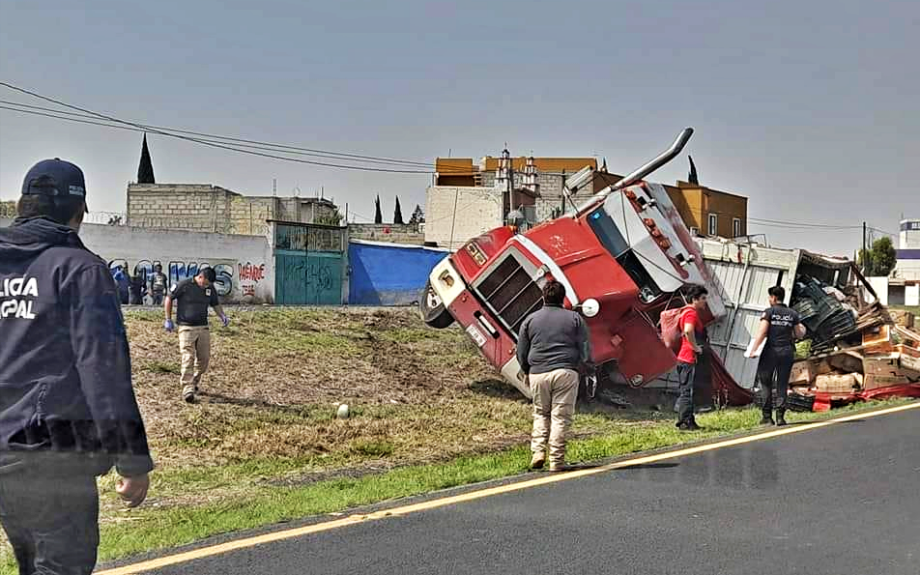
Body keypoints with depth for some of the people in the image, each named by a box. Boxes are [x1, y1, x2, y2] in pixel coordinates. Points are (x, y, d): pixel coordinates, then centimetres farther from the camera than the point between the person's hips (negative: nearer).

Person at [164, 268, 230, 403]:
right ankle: (187, 391, -15)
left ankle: (194, 383, 26)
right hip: (186, 328, -5)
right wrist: (168, 320, 0)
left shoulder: (211, 288, 5)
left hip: (203, 328, 5)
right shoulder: (184, 285, -9)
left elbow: (215, 304, 19)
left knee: (204, 358, 5)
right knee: (188, 358, -12)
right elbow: (169, 299, 1)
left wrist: (222, 316, 0)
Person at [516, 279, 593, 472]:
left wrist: (527, 372, 29)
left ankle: (538, 451, 3)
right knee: (561, 416, 0)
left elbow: (521, 352, 14)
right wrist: (590, 370, 16)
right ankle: (556, 461, -1)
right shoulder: (575, 319, 7)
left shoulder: (530, 320, 10)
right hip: (566, 372, -2)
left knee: (540, 413, 17)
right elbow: (585, 349, 4)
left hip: (538, 373, 2)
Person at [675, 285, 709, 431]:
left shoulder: (686, 312, 18)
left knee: (684, 391, 12)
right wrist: (696, 347, -21)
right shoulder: (692, 313, -13)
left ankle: (687, 421, 18)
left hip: (684, 358, 10)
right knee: (687, 391, -9)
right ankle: (685, 423, -9)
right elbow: (688, 331, -33)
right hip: (689, 358, -10)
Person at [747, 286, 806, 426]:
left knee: (766, 383, 7)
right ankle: (780, 416, 0)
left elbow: (761, 333, -12)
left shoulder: (769, 312, -4)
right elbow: (799, 334, 11)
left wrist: (753, 350, -7)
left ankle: (767, 416, 4)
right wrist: (803, 329, 34)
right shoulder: (793, 314, 7)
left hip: (771, 351, -3)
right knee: (782, 385, 7)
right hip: (787, 352, 3)